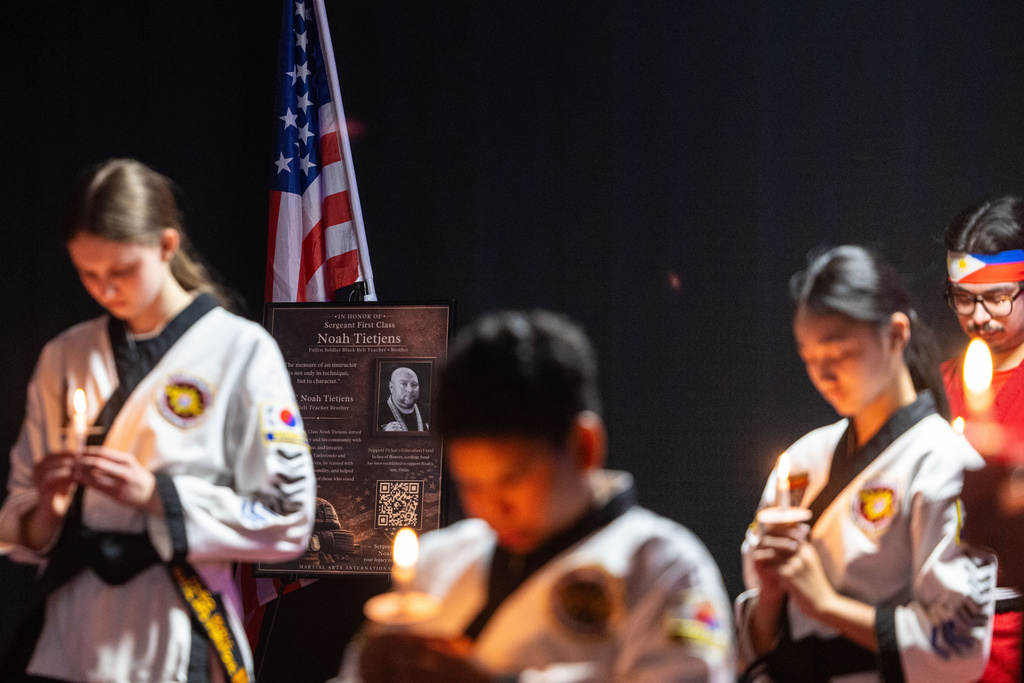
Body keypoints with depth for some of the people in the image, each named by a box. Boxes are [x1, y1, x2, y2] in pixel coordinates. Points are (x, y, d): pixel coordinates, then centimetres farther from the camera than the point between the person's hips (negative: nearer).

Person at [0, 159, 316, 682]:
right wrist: (45, 512, -8)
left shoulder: (241, 351, -4)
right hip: (62, 638, 4)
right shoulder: (64, 357, 10)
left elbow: (286, 521, -7)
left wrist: (155, 495, -15)